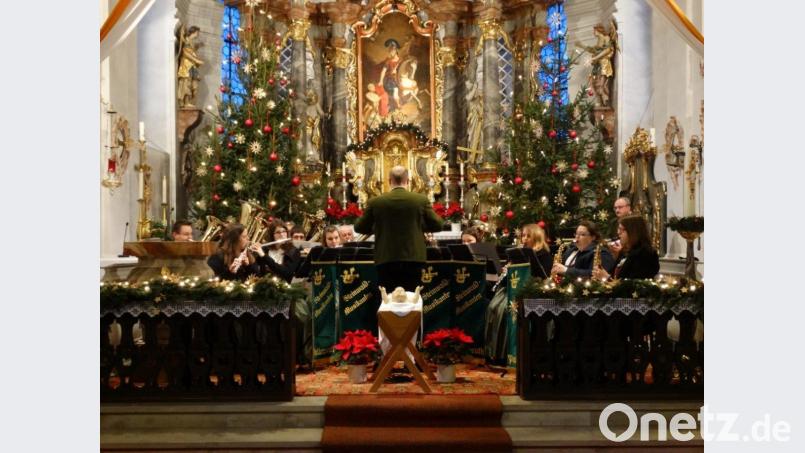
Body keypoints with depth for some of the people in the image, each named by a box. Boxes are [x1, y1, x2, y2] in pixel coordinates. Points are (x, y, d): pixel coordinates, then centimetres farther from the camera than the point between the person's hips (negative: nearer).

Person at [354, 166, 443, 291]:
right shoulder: (421, 200, -3)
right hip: (413, 259, 1)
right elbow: (437, 225, 4)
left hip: (386, 260, 0)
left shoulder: (376, 202, -3)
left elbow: (359, 227, 7)